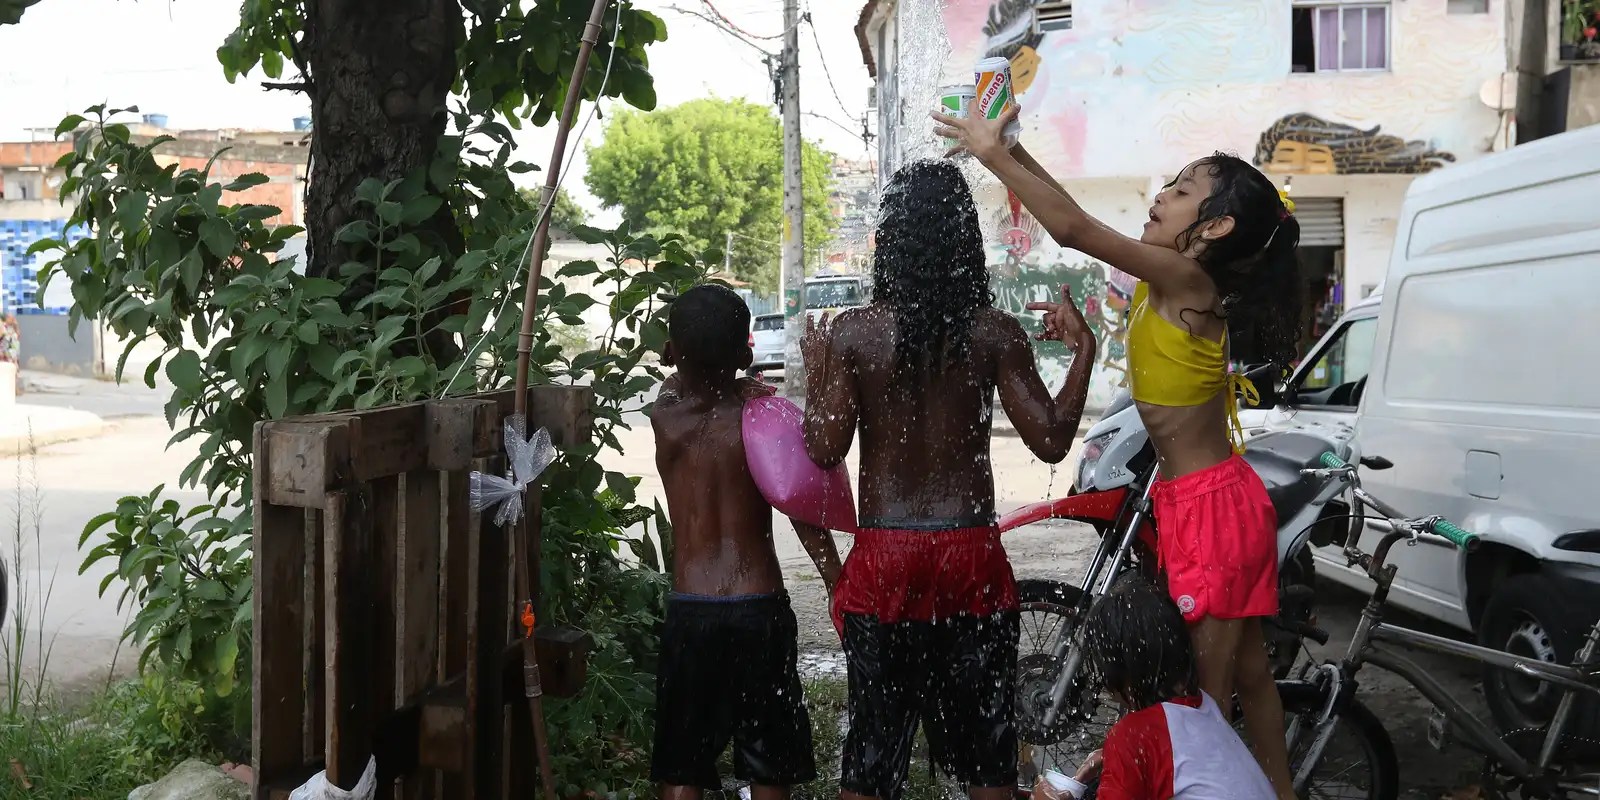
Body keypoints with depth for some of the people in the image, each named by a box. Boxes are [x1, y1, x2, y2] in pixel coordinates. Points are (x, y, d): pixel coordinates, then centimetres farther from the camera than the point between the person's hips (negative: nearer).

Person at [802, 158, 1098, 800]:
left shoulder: (851, 333, -6)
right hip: (972, 557, 1)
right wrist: (1082, 348, 5)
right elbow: (1051, 440, -6)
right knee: (986, 748, 13)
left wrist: (815, 371, 7)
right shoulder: (995, 332, -6)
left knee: (873, 740, 10)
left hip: (884, 558, 0)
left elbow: (825, 451, -9)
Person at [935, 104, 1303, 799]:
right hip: (1225, 498, 10)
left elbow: (1074, 229, -25)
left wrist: (991, 152, -19)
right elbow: (1082, 219, 15)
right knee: (1246, 671, 21)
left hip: (1208, 506, -10)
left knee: (1205, 687, 1)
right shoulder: (1167, 283, 7)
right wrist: (1011, 148, 8)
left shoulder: (1186, 279, -18)